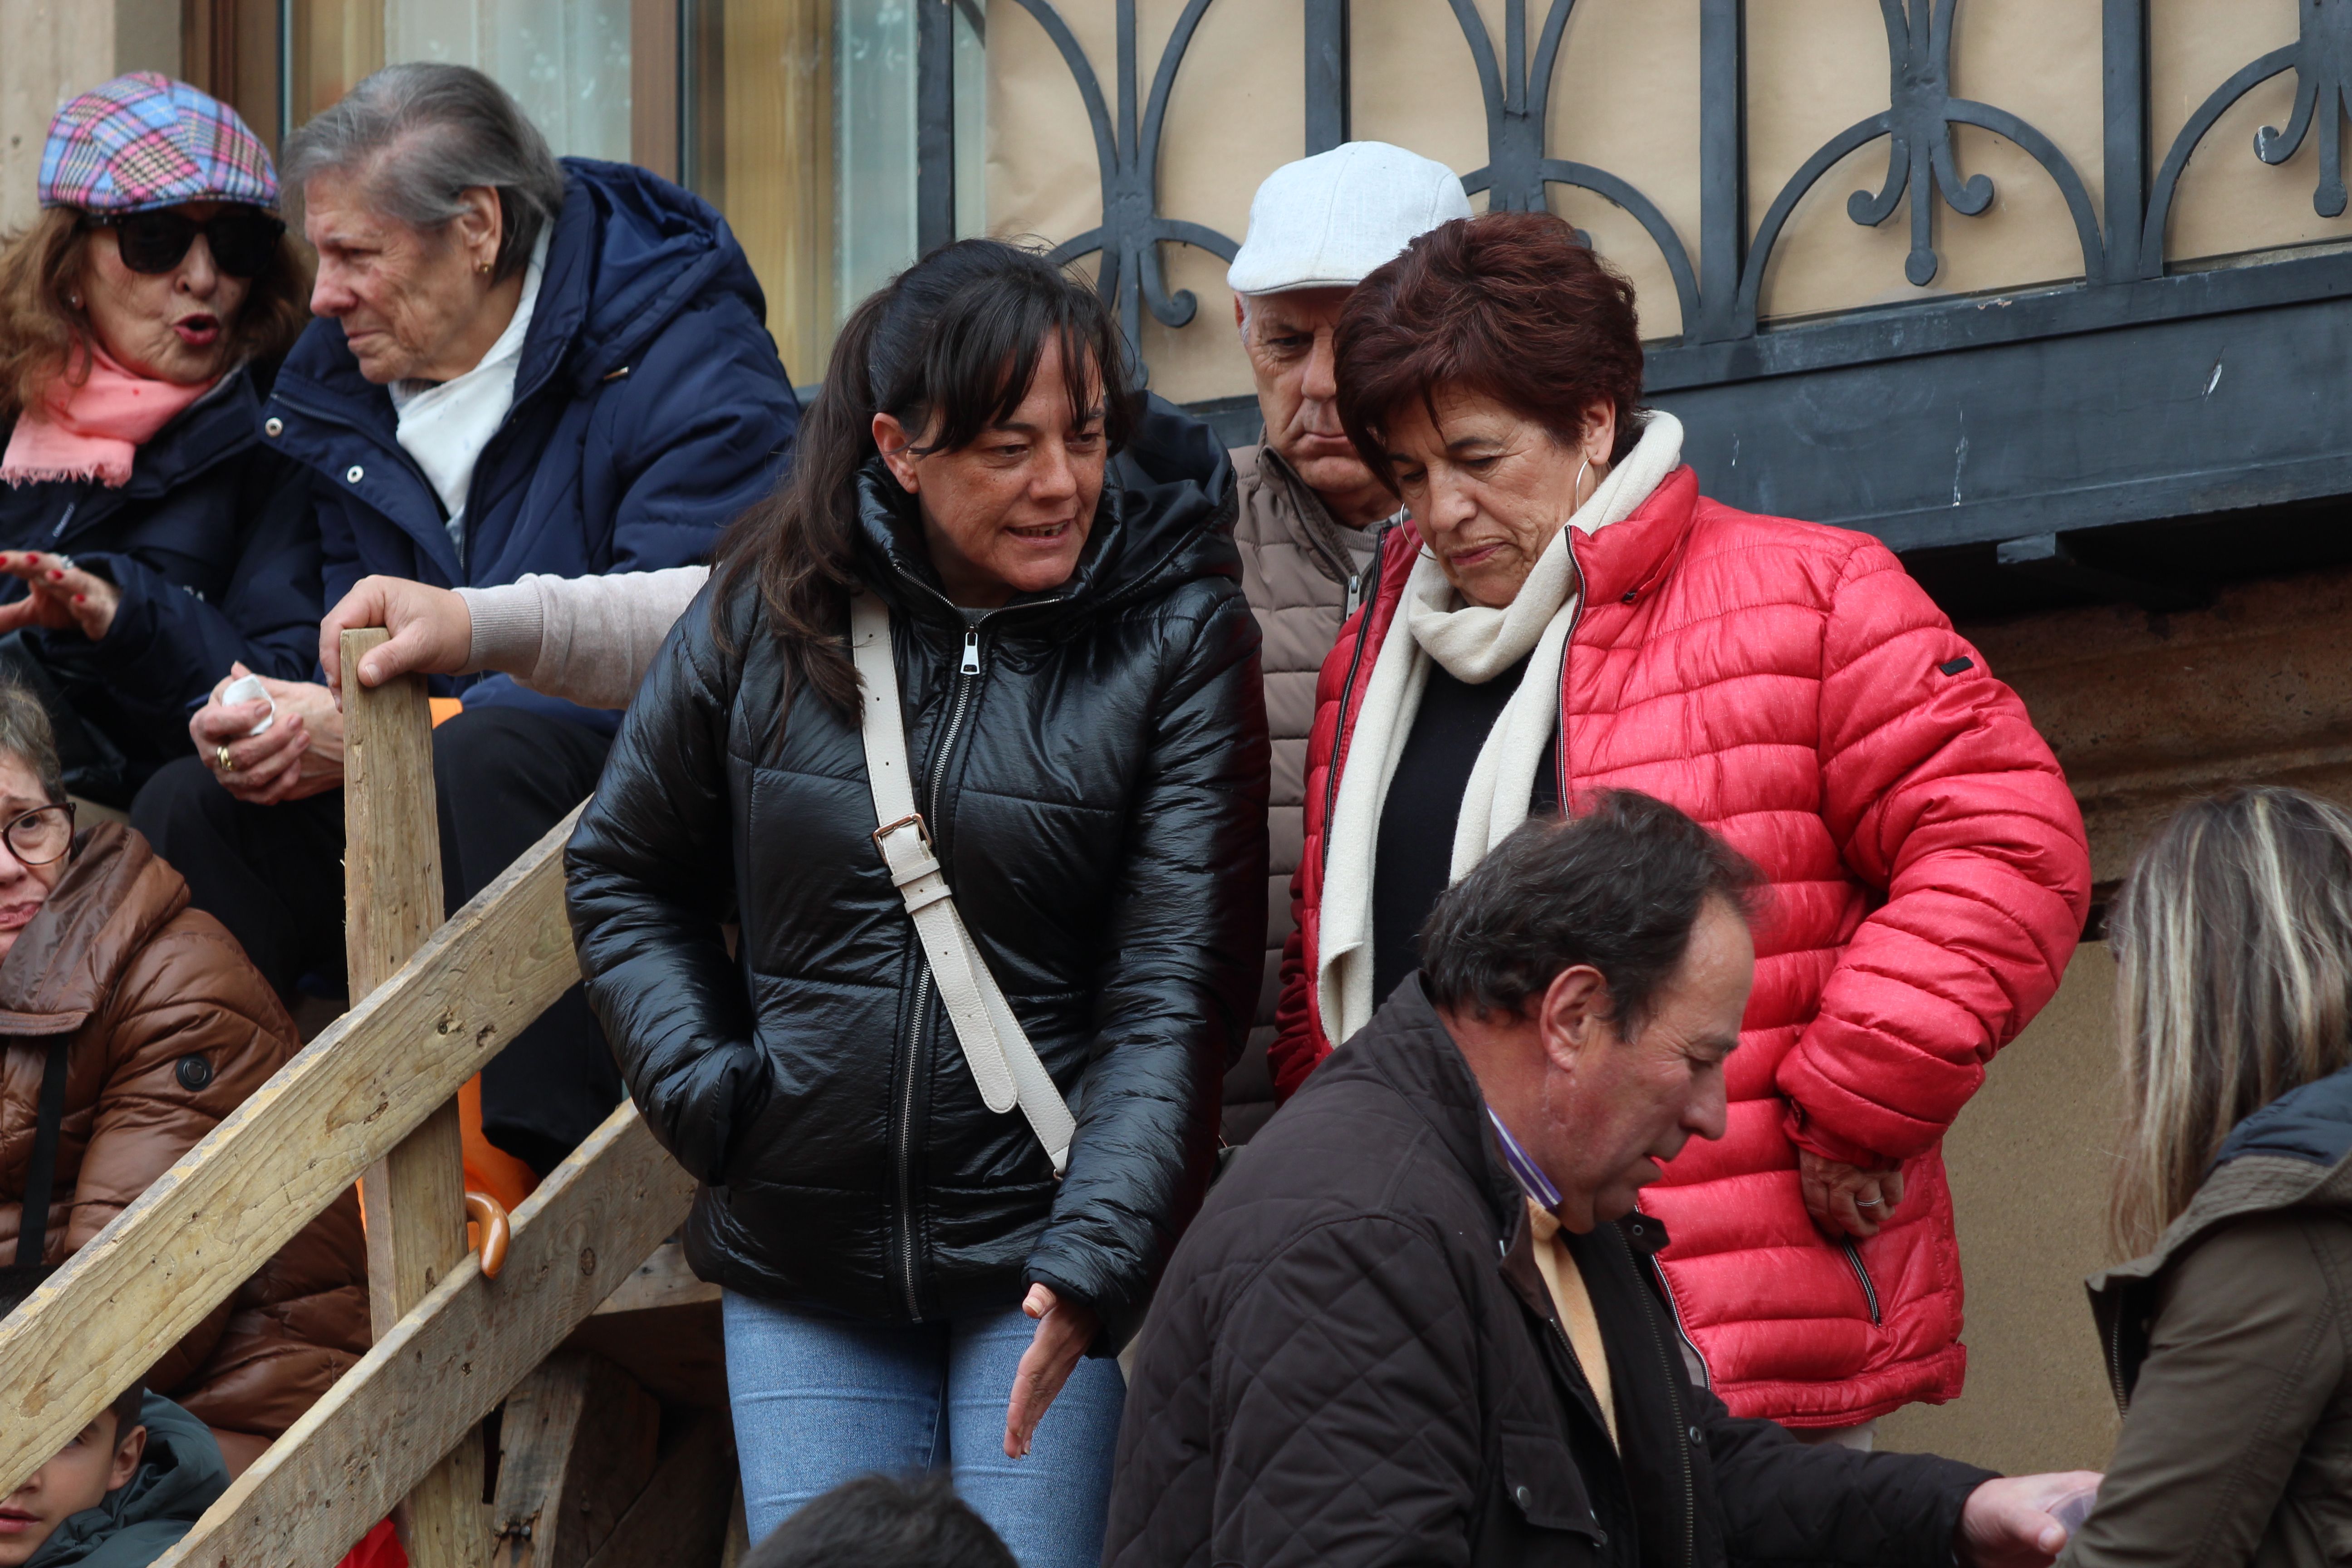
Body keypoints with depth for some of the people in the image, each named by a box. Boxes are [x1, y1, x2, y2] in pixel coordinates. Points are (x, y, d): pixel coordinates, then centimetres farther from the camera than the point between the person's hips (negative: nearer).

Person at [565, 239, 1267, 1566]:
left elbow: (1176, 994, -10)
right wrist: (704, 1092, 3)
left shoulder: (1176, 639, -6)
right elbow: (627, 874, 18)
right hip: (802, 1271, 3)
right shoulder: (772, 619, 2)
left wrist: (1093, 1258, -22)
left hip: (1047, 1264, -3)